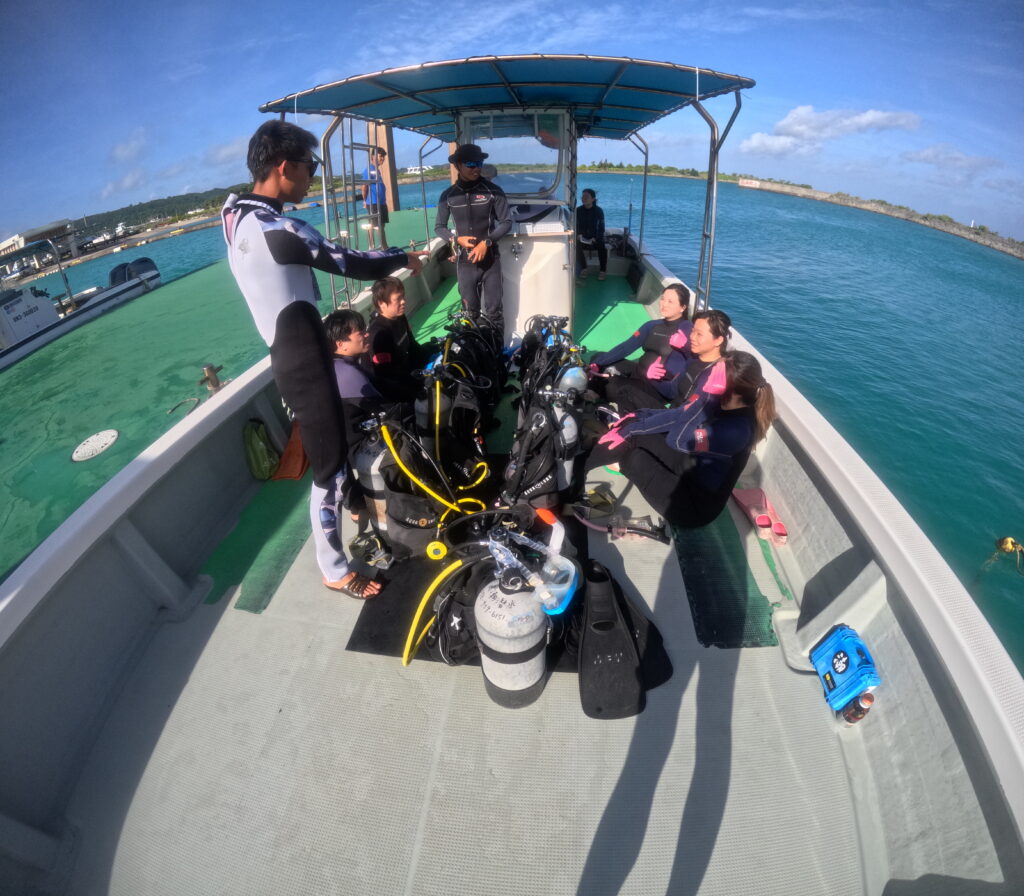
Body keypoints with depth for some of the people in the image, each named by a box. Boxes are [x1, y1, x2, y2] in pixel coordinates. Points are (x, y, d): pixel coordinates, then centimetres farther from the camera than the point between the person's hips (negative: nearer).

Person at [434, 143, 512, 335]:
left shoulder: (493, 190, -3)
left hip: (490, 259, -1)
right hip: (464, 261, 2)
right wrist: (457, 238, -12)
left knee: (493, 310, 1)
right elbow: (439, 227, 8)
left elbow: (506, 222, -2)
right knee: (470, 310, 9)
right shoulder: (448, 195, 2)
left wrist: (487, 242, -16)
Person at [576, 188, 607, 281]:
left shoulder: (599, 210, -5)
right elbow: (576, 226, 4)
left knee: (602, 248, -31)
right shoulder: (578, 210, 0)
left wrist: (595, 238, -23)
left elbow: (601, 228, -6)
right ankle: (584, 268, -14)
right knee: (577, 246, -31)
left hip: (595, 238, -1)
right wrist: (578, 235, -18)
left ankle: (602, 270, -14)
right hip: (582, 238, 1)